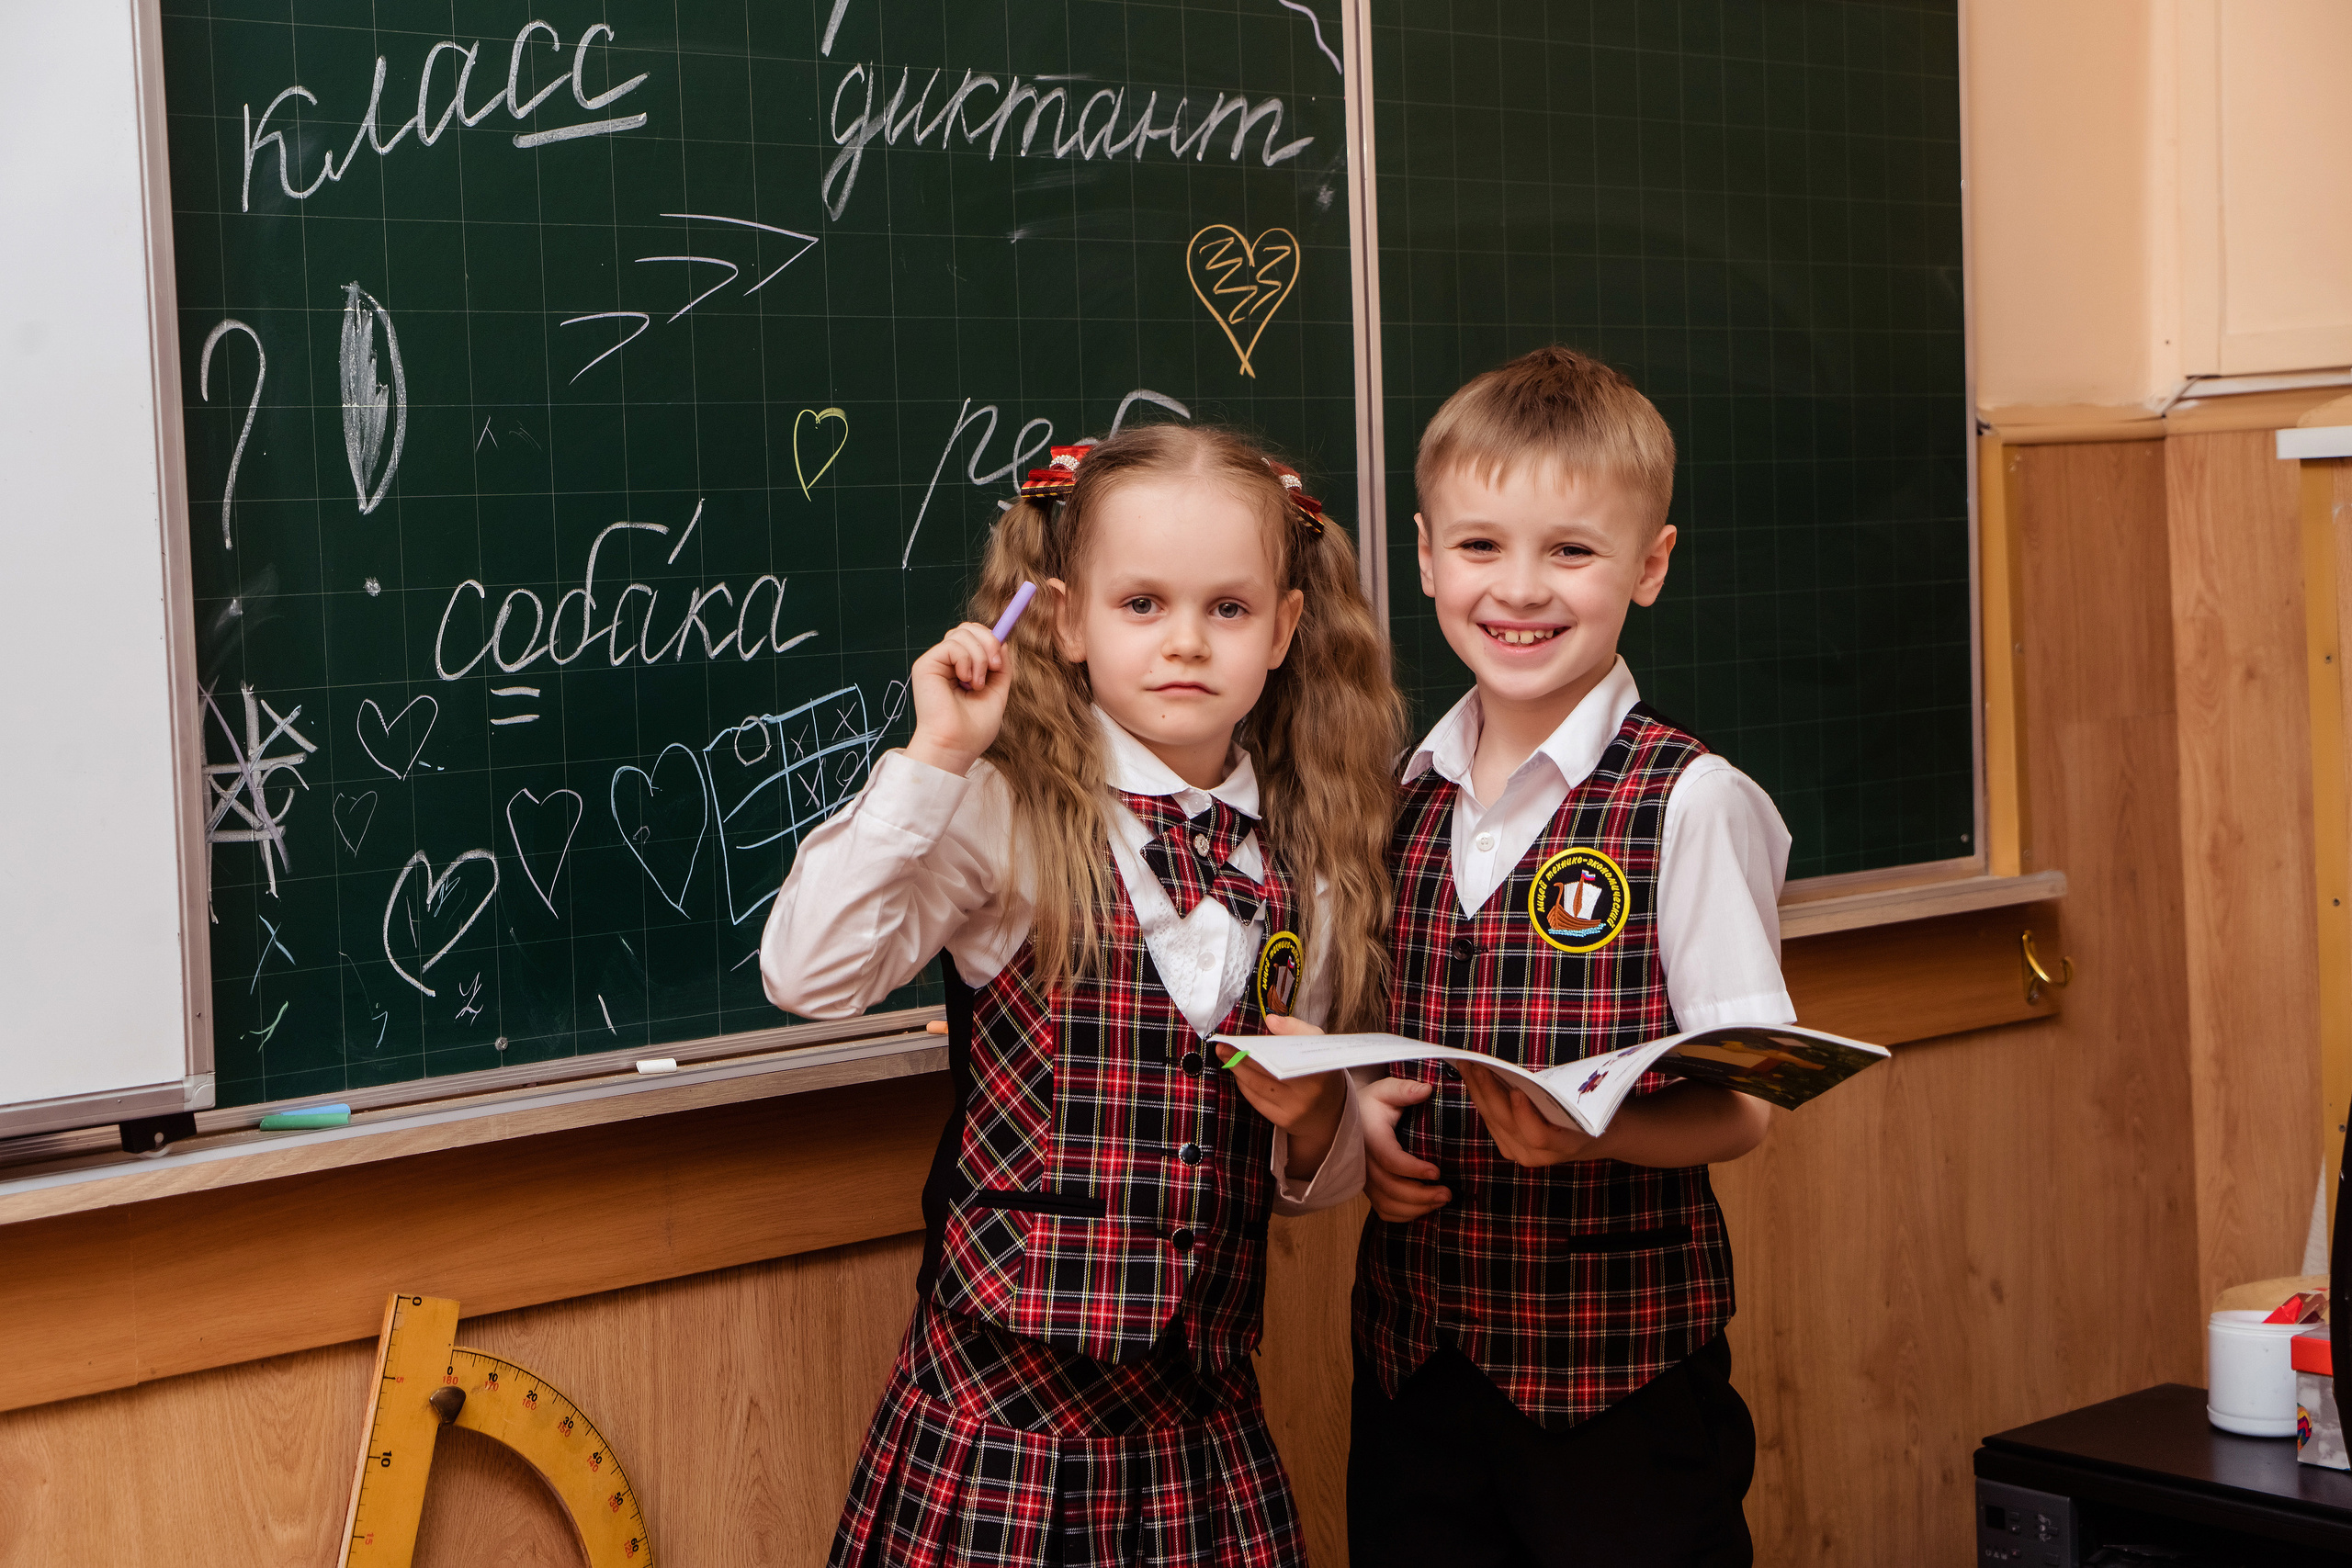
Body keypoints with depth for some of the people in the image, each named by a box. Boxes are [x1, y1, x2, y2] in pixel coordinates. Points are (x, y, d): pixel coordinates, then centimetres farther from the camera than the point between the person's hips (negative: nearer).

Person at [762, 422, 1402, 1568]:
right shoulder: (1009, 817, -7)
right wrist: (935, 760, -22)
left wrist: (1313, 1114, -8)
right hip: (1004, 1394, -4)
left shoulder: (1304, 870, 6)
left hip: (1203, 1408, 4)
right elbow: (809, 975, -22)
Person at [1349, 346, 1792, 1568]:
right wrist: (1364, 1116, -4)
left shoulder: (1691, 804, -9)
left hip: (1620, 1369, -4)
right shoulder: (1395, 805, 6)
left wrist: (1580, 1132, -29)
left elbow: (1742, 1106, -12)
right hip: (1411, 1359, 4)